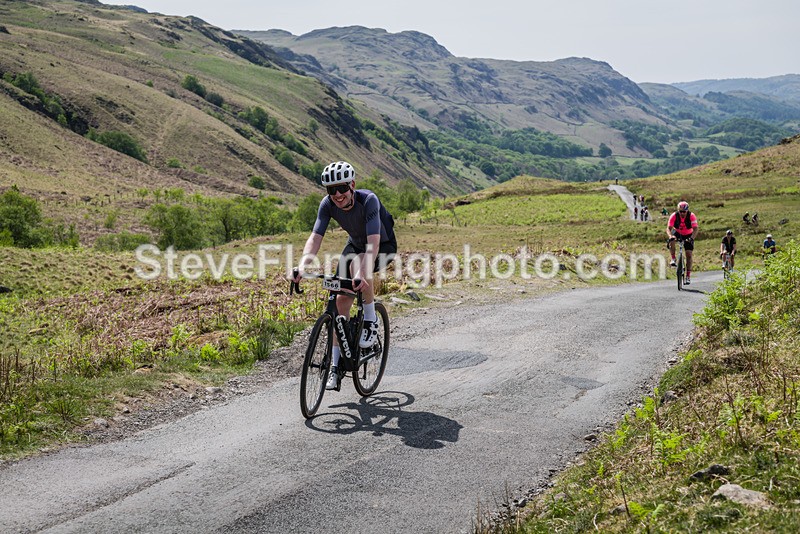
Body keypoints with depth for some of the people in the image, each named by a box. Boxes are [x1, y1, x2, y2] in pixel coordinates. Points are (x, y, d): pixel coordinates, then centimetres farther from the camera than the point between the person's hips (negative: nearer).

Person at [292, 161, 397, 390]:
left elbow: (373, 242, -44)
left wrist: (362, 273, -59)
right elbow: (315, 237, -27)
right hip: (355, 244, 5)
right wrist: (302, 266, -45)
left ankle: (370, 321, -16)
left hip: (383, 246, -5)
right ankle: (336, 366, 2)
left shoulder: (368, 200, -34)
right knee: (341, 300, -6)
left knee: (358, 265, -38)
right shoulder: (328, 204, -20)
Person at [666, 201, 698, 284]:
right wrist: (670, 236, -50)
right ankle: (673, 259, -16)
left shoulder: (691, 216, -26)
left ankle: (688, 276, -4)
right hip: (677, 233, 1)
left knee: (689, 254, -9)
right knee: (671, 241, -35)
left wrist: (691, 238, -51)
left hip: (688, 235, -1)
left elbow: (695, 229, -33)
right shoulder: (674, 216, -25)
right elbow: (669, 228, -28)